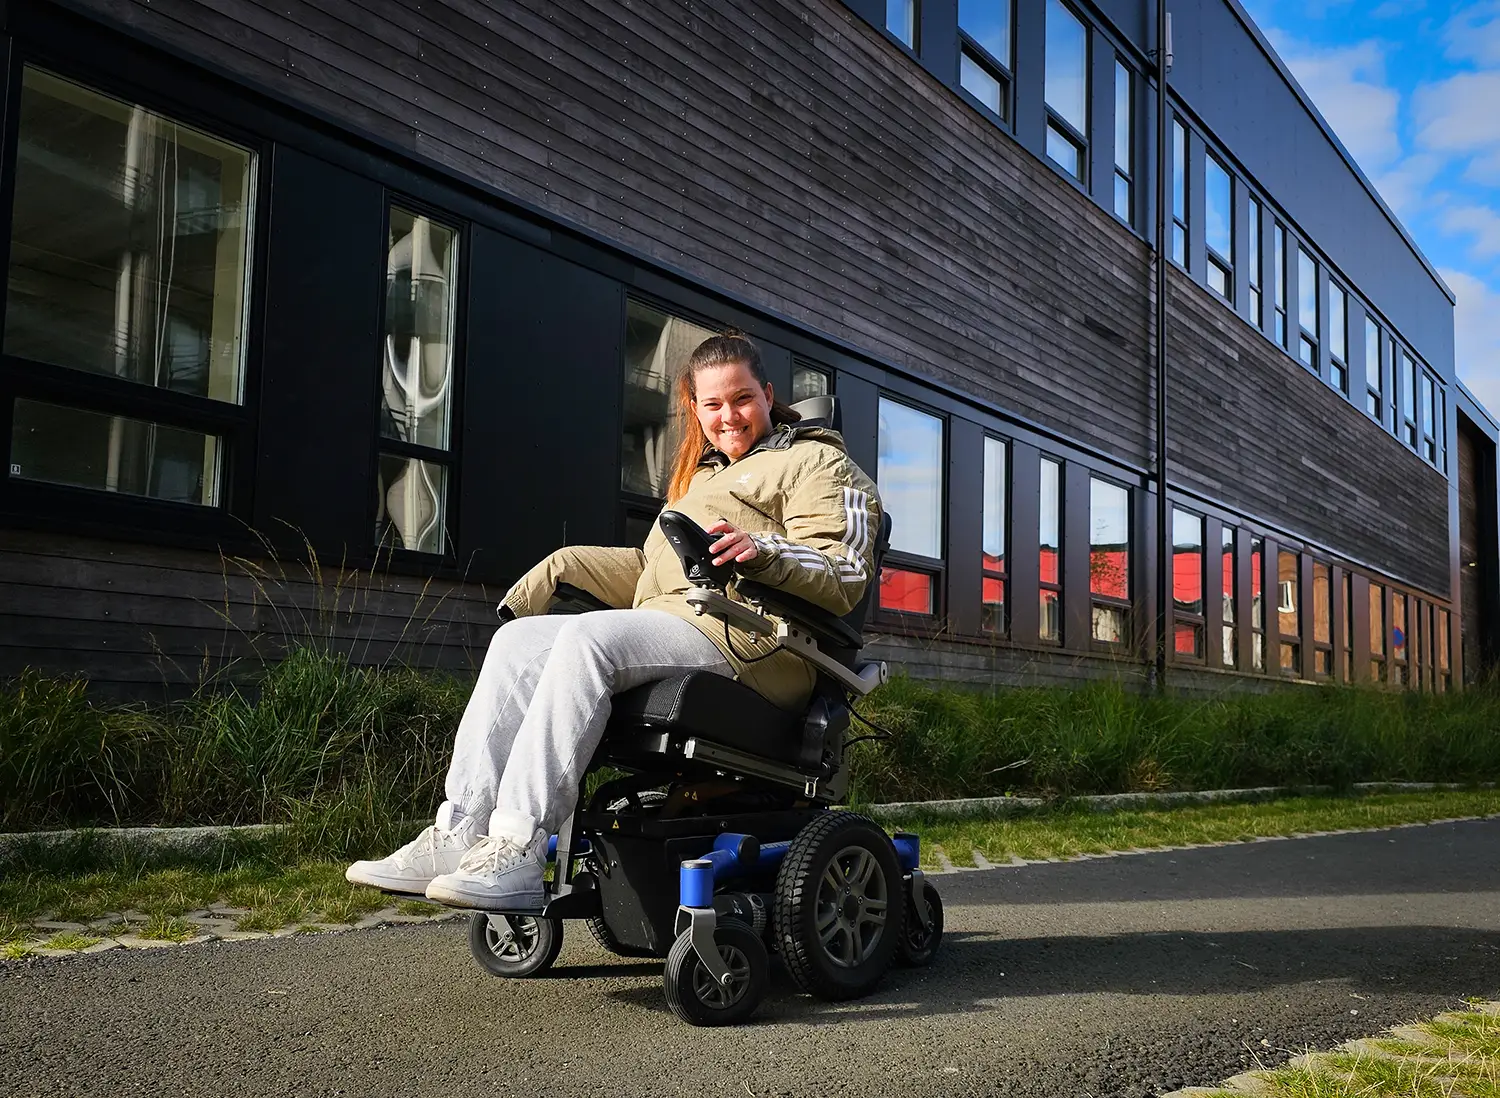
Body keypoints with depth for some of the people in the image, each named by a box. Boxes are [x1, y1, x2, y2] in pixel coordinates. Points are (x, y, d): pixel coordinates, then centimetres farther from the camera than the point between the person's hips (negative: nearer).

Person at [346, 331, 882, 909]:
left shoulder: (816, 462, 7)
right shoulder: (703, 475, 33)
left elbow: (843, 577, -8)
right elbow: (652, 569, 36)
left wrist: (761, 550, -27)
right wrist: (563, 565, 25)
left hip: (747, 643, -9)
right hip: (666, 631, 9)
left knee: (588, 637, -31)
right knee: (518, 640, -9)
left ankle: (518, 853, -38)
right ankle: (460, 835, -21)